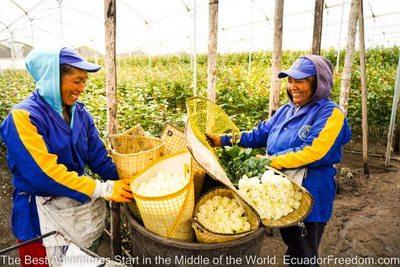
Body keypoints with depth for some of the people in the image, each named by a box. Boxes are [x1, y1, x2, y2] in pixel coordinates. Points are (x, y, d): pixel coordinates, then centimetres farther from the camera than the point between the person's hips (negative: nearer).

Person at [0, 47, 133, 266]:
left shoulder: (79, 113, -2)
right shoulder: (24, 116, -21)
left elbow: (98, 156, -4)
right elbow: (45, 172, -29)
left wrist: (126, 183, -18)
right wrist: (103, 189, -31)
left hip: (77, 204, 6)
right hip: (39, 214, -5)